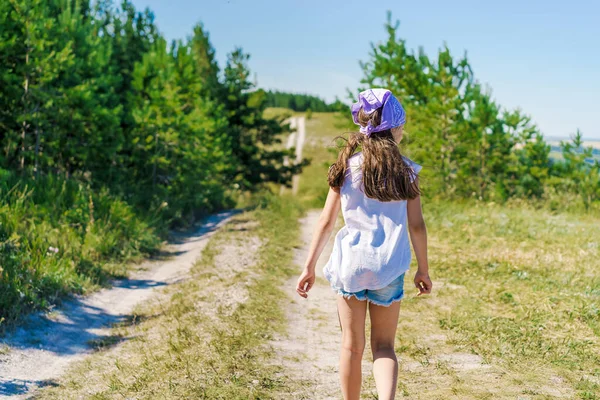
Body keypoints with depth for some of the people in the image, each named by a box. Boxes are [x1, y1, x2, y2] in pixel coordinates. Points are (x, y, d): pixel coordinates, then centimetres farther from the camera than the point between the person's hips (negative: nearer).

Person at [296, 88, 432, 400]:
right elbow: (416, 225, 0)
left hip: (351, 263, 0)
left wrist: (309, 266, 4)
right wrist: (423, 269, 11)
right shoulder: (406, 170, -2)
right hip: (389, 268, 0)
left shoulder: (347, 167, -2)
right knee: (383, 347, 11)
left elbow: (326, 221, -2)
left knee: (352, 346, 13)